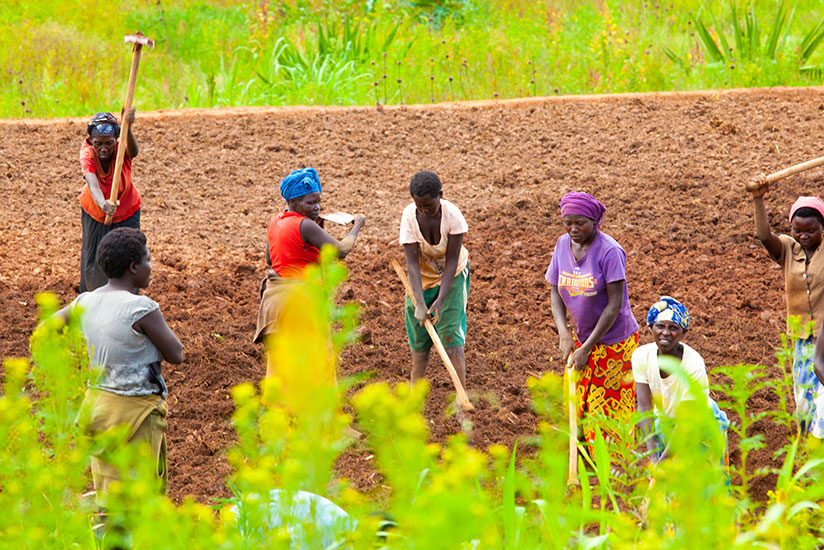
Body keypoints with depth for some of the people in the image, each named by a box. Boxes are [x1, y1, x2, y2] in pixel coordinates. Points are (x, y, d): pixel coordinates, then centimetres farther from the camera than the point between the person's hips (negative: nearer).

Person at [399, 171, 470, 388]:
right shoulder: (409, 217, -25)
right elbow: (412, 263, -26)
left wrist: (440, 301, -29)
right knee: (419, 336, 6)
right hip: (422, 276, 2)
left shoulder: (452, 215, -28)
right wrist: (420, 304, -35)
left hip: (451, 275, -2)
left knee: (451, 333, -10)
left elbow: (452, 261, -23)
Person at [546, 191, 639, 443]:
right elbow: (555, 292, 6)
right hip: (583, 339, 6)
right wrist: (564, 334, -9)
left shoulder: (609, 251, -19)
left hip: (614, 341, -6)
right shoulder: (563, 245, 0)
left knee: (610, 413, 0)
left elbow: (615, 304, -20)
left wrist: (586, 348, -19)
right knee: (576, 410, 6)